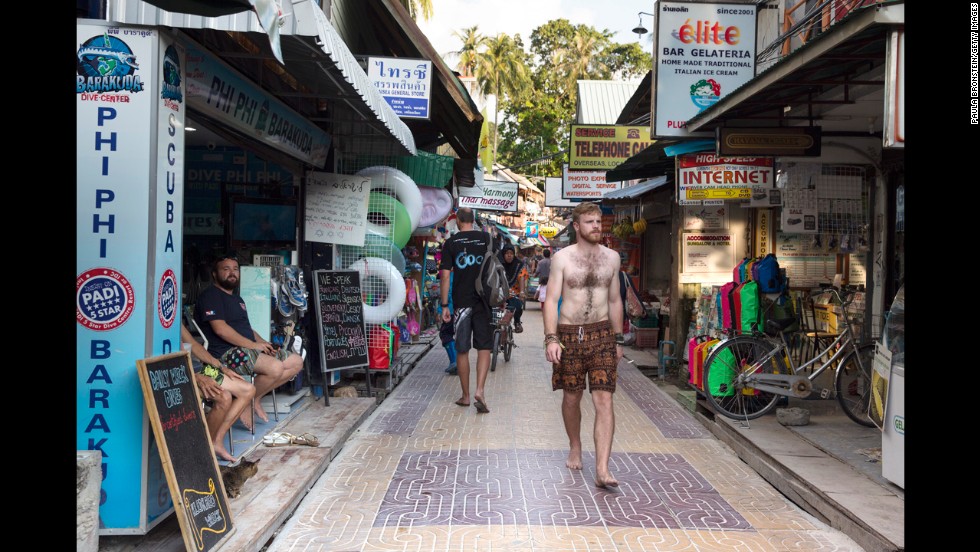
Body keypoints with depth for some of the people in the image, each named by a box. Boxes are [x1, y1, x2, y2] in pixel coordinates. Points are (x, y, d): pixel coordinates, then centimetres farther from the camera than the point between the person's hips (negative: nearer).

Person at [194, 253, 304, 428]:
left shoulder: (237, 299, 27)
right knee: (275, 367, -31)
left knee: (296, 362, 0)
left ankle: (255, 399, 2)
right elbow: (220, 329, -18)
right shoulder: (210, 295, -5)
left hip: (248, 348, 10)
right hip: (226, 353, -10)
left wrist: (264, 344, 7)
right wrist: (252, 344, -18)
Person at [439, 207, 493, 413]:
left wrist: (444, 305, 0)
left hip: (461, 302, 0)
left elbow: (445, 275, -4)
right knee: (484, 348, 4)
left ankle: (466, 396, 16)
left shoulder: (450, 243, -1)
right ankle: (479, 391, -11)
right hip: (483, 301, 0)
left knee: (462, 350, 8)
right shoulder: (486, 238, 3)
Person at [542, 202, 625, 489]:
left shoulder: (611, 257, 7)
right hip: (569, 334, -1)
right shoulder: (562, 257, -2)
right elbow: (552, 300, -6)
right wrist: (551, 338, -17)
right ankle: (575, 448, 37)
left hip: (601, 335, 1)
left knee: (604, 400, -9)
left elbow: (615, 300, 15)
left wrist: (618, 339, 15)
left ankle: (602, 470, -10)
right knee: (571, 398, 12)